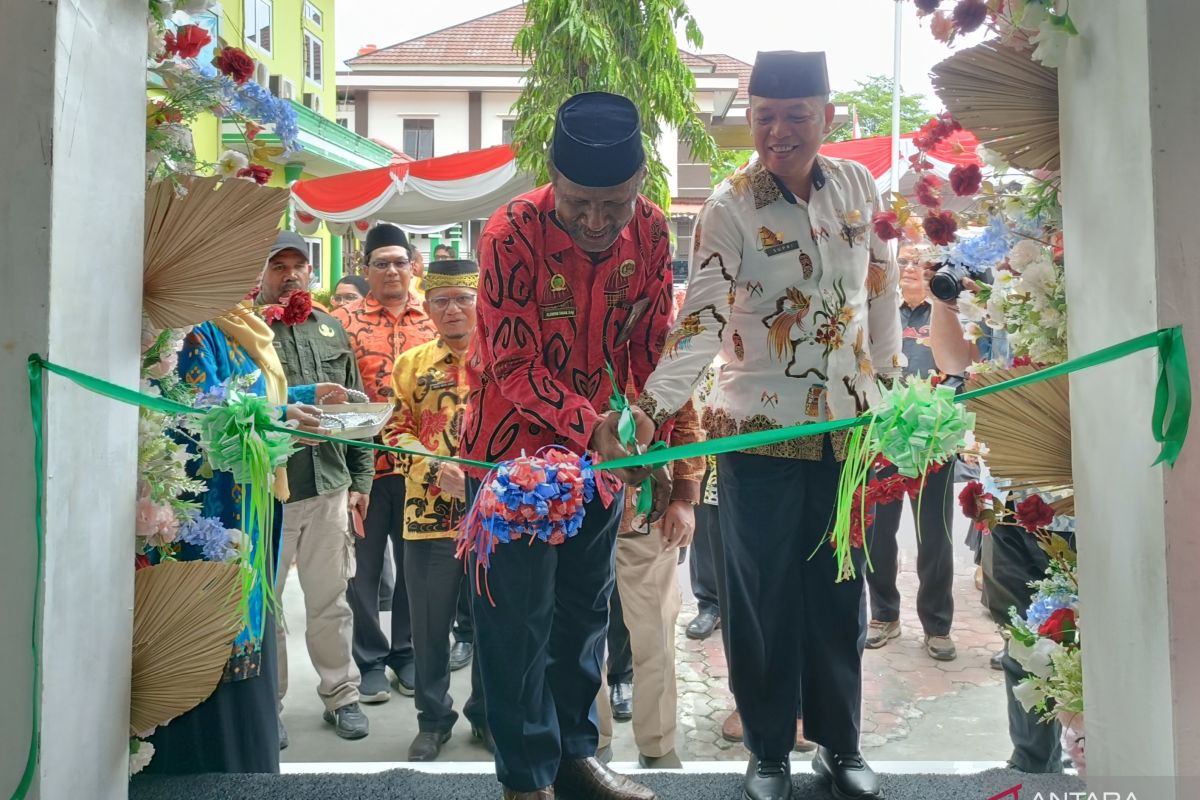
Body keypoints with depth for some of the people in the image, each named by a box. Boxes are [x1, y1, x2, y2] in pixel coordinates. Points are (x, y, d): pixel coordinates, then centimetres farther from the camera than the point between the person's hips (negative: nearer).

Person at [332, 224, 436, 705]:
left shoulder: (433, 320, 7)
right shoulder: (345, 321, 0)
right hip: (365, 461, -2)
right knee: (364, 565, 7)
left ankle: (406, 652, 28)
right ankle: (371, 660, 22)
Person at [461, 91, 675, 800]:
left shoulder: (651, 230, -7)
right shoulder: (513, 232, -21)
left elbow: (652, 347, 1)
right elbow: (513, 366, -21)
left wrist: (657, 449, -1)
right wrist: (591, 425, -34)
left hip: (604, 448, 5)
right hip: (515, 445, -4)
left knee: (585, 611, 16)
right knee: (519, 618, 4)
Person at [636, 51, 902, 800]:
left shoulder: (858, 185, 3)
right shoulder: (730, 207, -11)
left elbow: (882, 287, 14)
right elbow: (700, 322, -18)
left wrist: (890, 376, 14)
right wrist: (651, 407, -29)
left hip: (848, 424, 4)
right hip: (760, 430, -4)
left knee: (840, 588, 13)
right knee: (765, 594, 7)